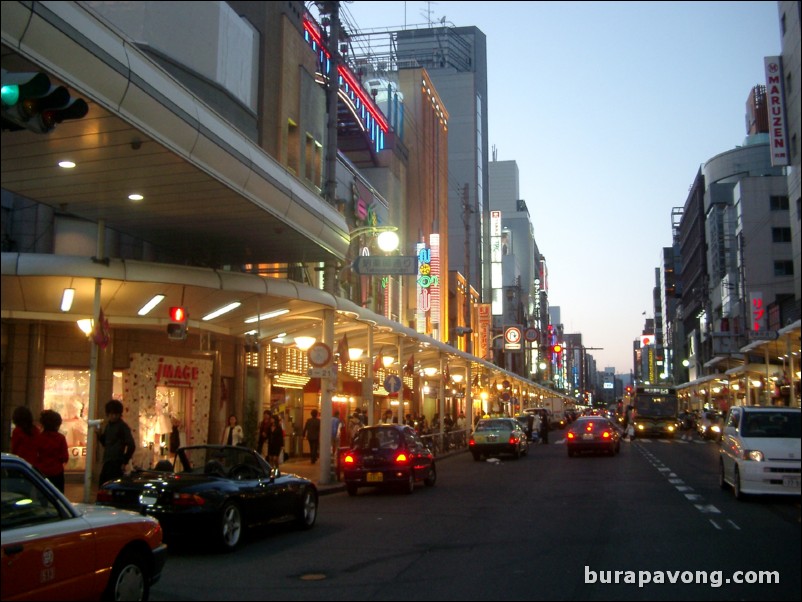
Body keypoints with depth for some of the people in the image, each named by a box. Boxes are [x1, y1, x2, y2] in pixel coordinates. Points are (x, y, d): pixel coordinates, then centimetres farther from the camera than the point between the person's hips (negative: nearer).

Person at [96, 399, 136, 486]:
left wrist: (124, 462, -11)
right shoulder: (108, 425, 14)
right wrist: (100, 435, 3)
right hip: (107, 462, 8)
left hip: (116, 464, -8)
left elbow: (131, 446, -15)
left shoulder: (123, 427, -10)